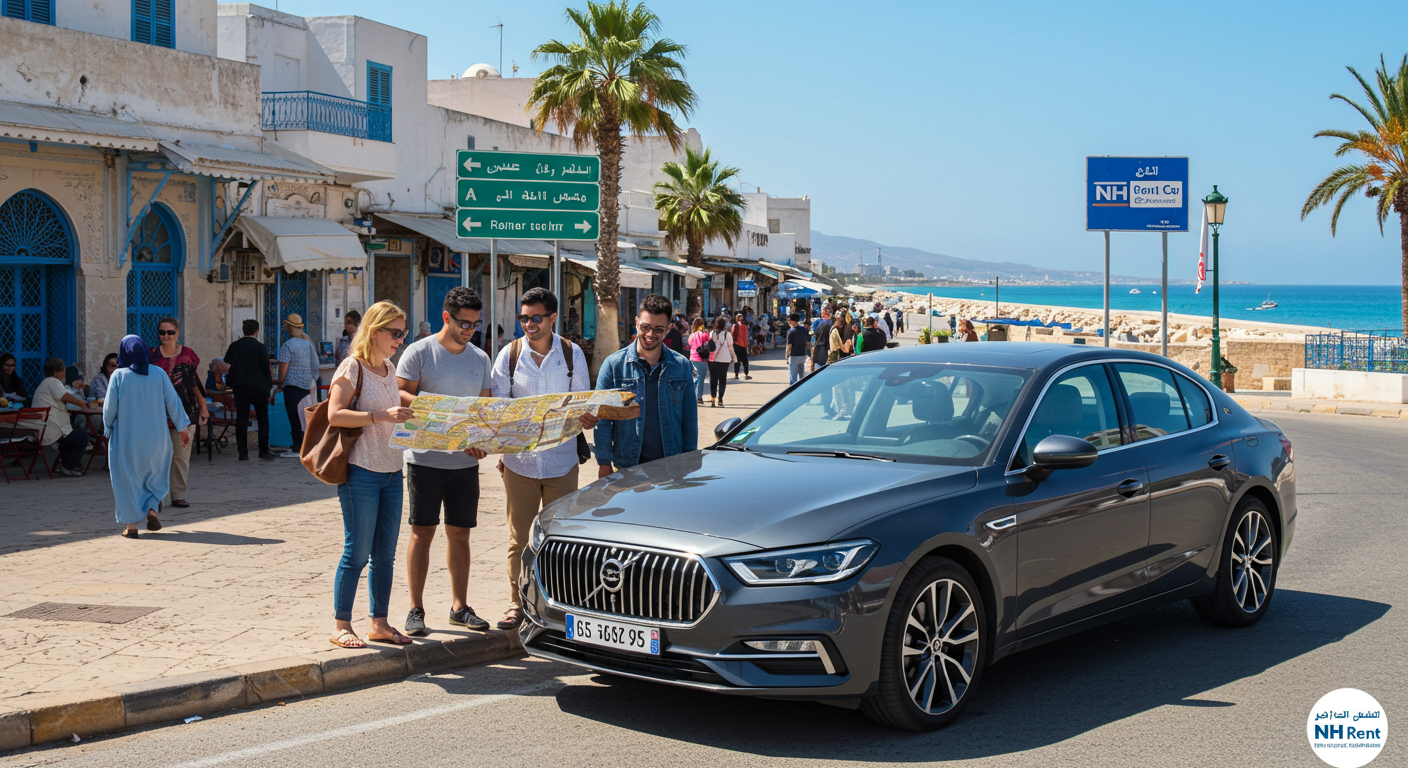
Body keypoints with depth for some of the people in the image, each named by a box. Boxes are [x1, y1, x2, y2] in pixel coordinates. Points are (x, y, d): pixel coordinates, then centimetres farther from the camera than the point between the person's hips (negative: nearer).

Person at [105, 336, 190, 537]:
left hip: (126, 438, -2)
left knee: (128, 478, 6)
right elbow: (173, 402, 0)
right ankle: (152, 509, 1)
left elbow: (109, 407, -5)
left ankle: (131, 524, 5)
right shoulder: (158, 374, -3)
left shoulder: (118, 375, -8)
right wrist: (182, 428, 10)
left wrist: (108, 428, 13)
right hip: (155, 437, 2)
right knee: (154, 475, 19)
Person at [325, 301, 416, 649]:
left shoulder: (389, 369, 14)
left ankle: (380, 623, 18)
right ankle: (341, 626, 6)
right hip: (361, 472, -7)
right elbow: (335, 414, -18)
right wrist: (380, 416, -25)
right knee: (357, 552, -4)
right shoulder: (353, 367, -9)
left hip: (391, 472, 7)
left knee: (385, 553, 10)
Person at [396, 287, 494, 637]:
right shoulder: (418, 353, -5)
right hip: (426, 459, -4)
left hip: (465, 463, 4)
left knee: (460, 533, 9)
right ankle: (416, 609, 7)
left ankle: (459, 607, 17)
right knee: (422, 532, -1)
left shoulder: (480, 359, 10)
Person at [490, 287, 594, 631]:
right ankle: (516, 602, 18)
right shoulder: (509, 354, 2)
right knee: (519, 537, 6)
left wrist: (586, 418, -16)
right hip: (519, 458, 0)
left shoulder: (572, 354, 2)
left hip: (561, 459, 0)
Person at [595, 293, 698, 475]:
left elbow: (690, 419, 9)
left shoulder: (681, 365, 5)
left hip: (671, 466, 1)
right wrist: (603, 462, -6)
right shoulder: (613, 364, -1)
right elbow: (602, 419, 0)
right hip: (627, 466, -1)